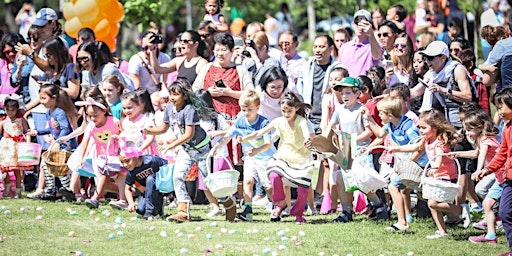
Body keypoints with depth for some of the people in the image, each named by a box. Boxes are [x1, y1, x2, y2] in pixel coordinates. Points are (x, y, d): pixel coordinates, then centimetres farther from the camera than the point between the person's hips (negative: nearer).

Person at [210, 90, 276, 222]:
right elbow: (227, 136, 0)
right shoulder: (240, 122, -6)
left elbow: (268, 143, -26)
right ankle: (248, 211, -16)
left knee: (269, 186, -1)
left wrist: (257, 150, -44)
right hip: (250, 158, 4)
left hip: (266, 158, -4)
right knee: (248, 180, -13)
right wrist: (216, 146, -15)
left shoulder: (264, 123, -20)